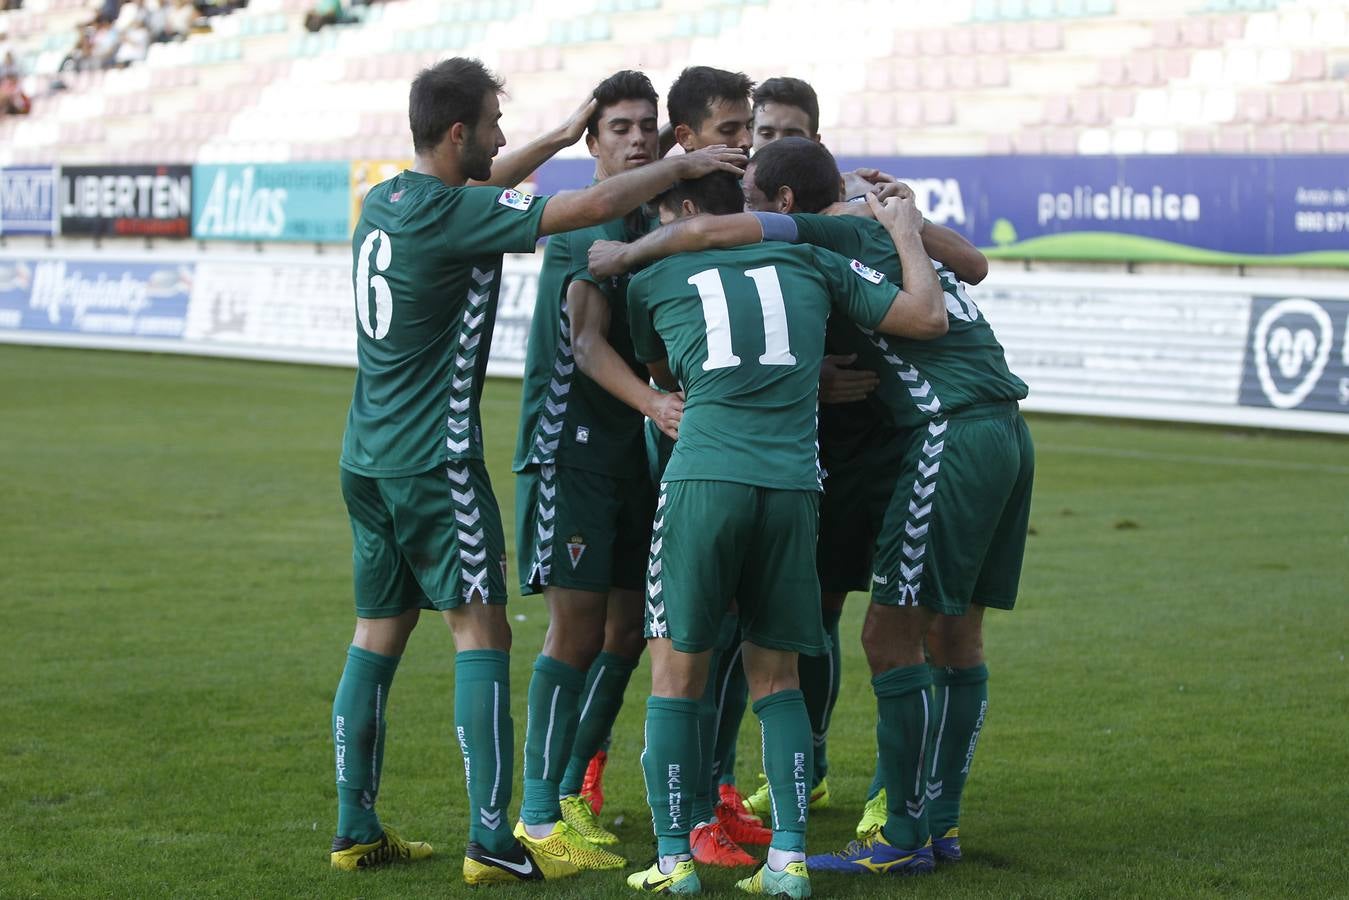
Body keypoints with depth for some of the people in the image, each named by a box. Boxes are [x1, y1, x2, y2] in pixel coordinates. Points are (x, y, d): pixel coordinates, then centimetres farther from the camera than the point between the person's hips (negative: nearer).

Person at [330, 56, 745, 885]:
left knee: (378, 634, 12)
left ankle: (357, 831, 14)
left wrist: (559, 139, 34)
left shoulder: (384, 203, 9)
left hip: (368, 457, 9)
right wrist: (684, 166, -7)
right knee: (481, 633, -6)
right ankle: (492, 842, -10)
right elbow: (595, 205, -20)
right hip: (434, 462, -9)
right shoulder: (452, 217, -16)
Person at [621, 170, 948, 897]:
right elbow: (927, 317, 14)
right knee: (776, 676, 13)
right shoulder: (808, 258, 14)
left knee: (677, 670, 7)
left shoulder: (653, 277, 12)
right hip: (793, 483, 2)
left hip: (704, 478, -2)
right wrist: (906, 232, 29)